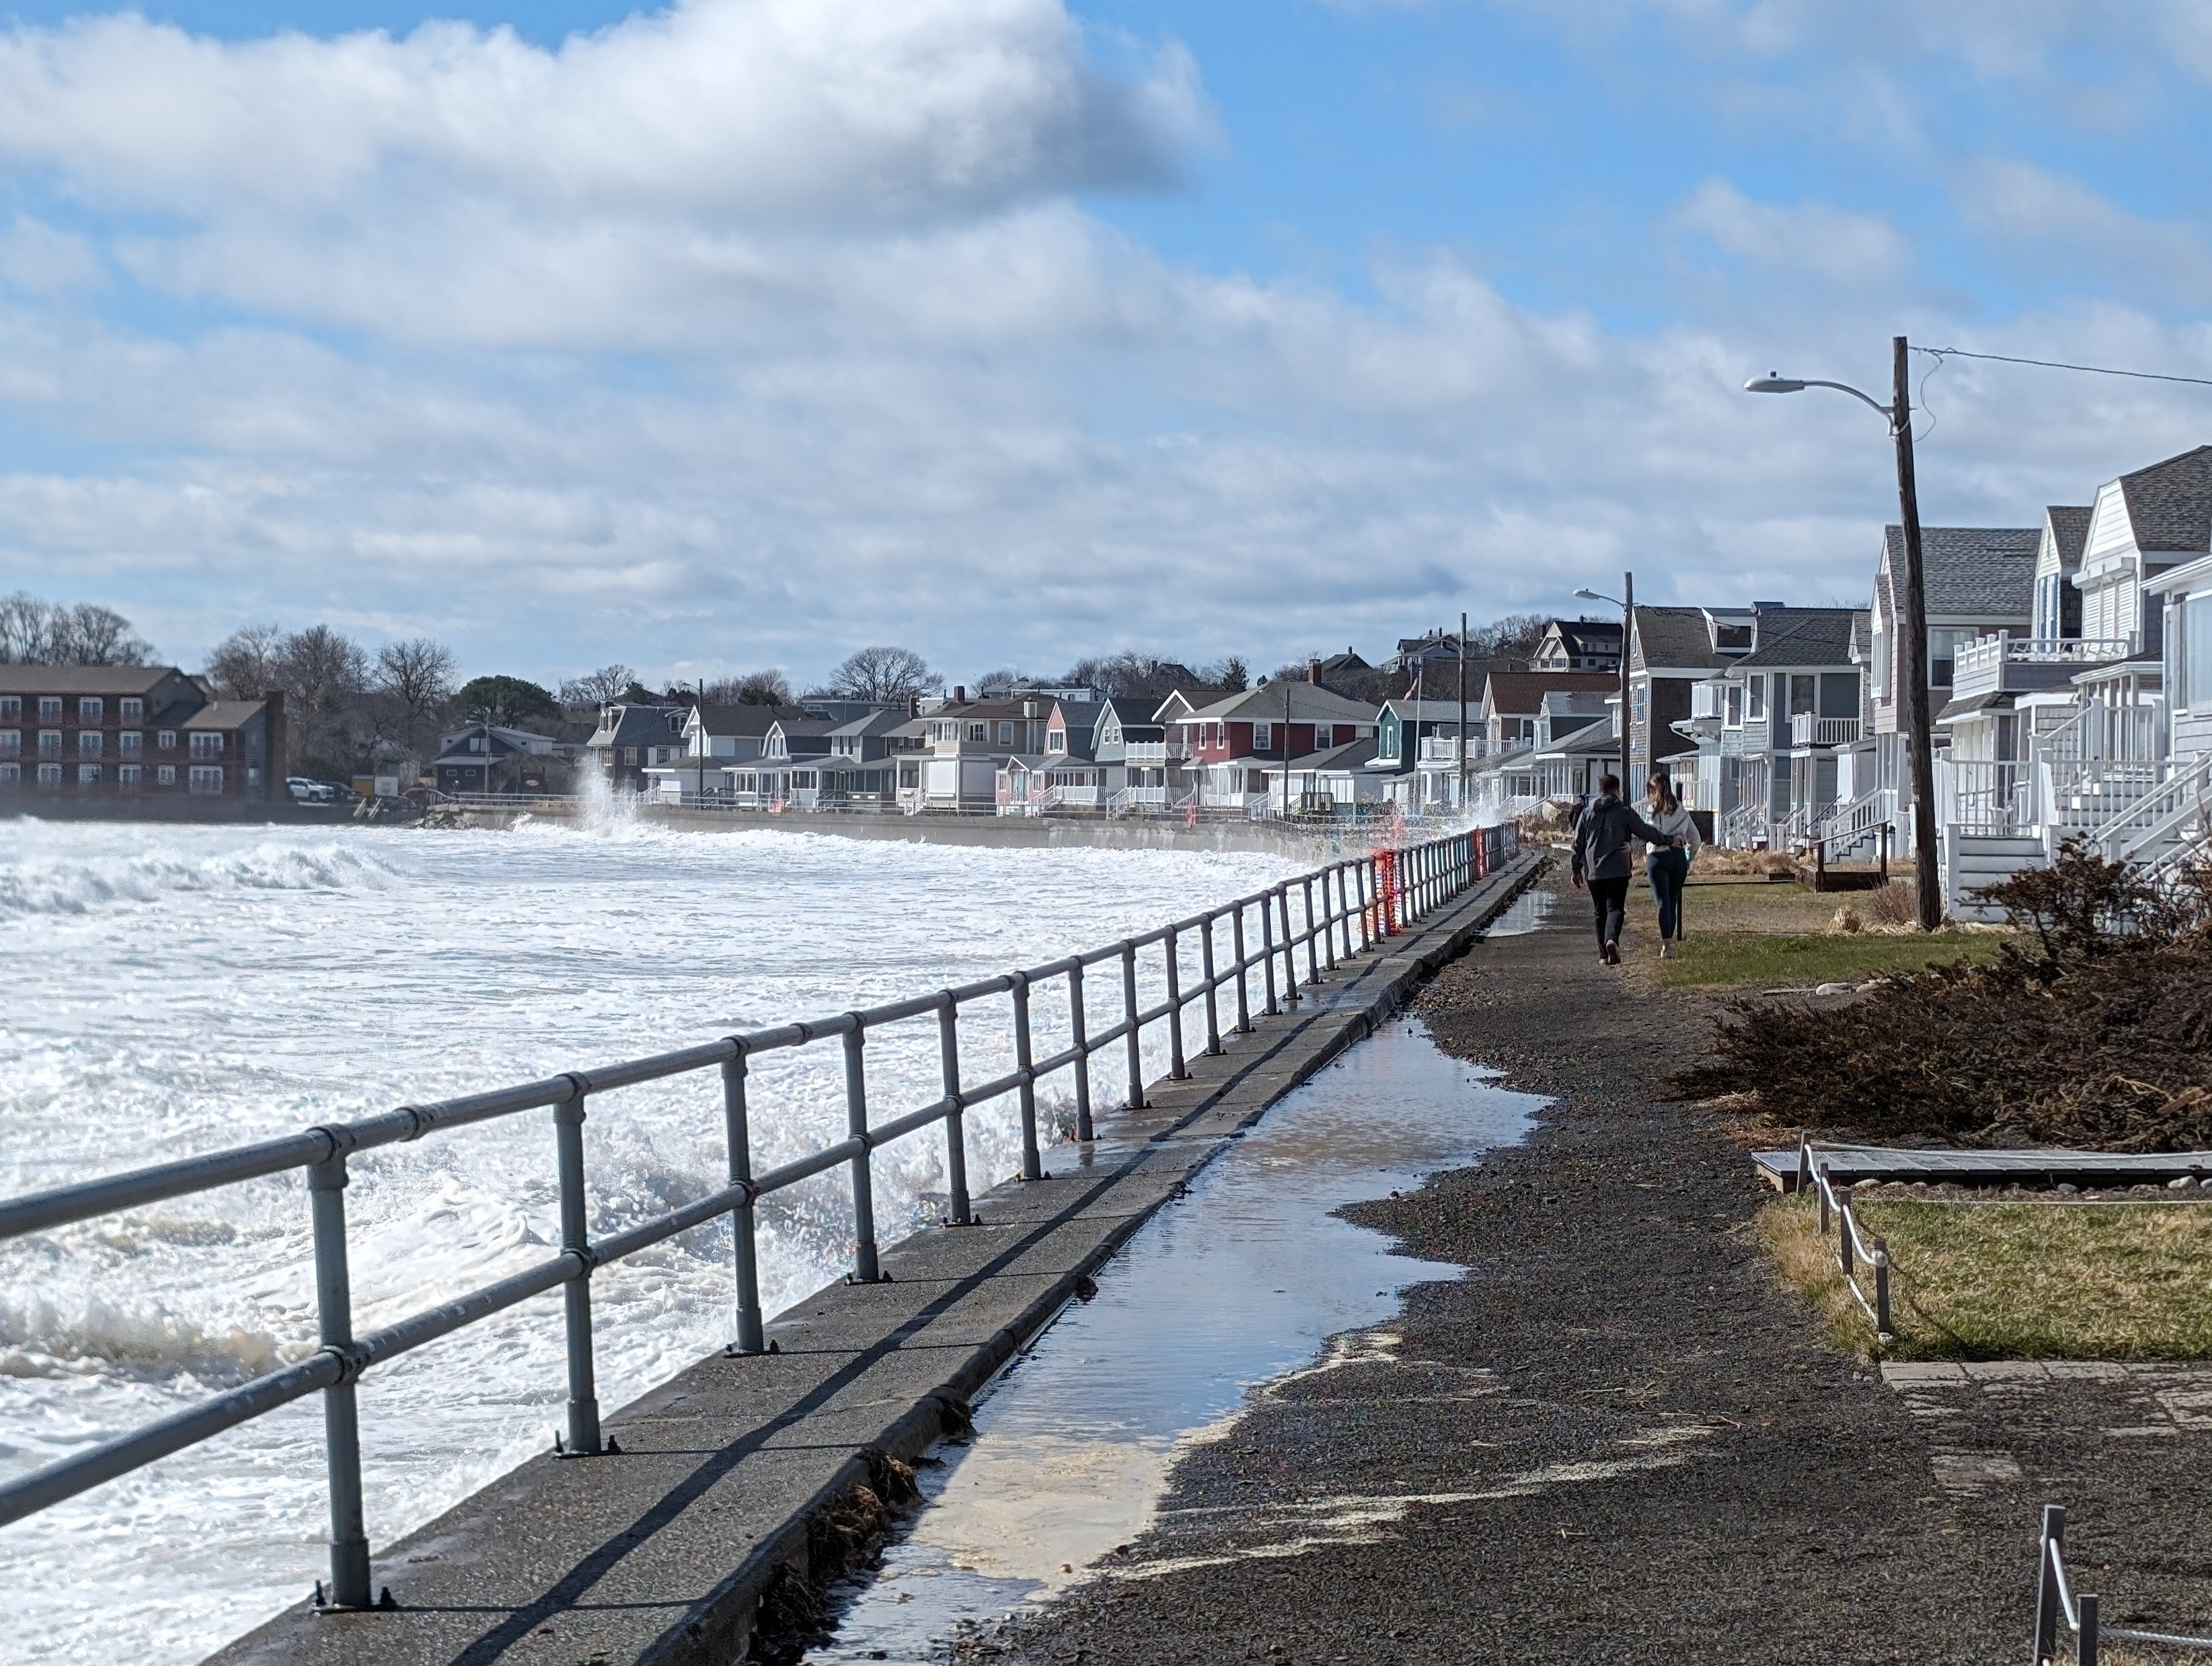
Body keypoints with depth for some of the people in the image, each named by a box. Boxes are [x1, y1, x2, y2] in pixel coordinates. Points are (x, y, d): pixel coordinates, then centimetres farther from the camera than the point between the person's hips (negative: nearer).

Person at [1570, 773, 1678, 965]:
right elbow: (1647, 832, 3)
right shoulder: (1624, 812, -1)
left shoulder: (1588, 813, 9)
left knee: (1600, 911, 12)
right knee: (1615, 907, -3)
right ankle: (1612, 939, -31)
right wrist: (1669, 840, 18)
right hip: (1618, 870, -3)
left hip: (1594, 871, 3)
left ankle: (1604, 954, 10)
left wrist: (1577, 870, 20)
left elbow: (1578, 843, 13)